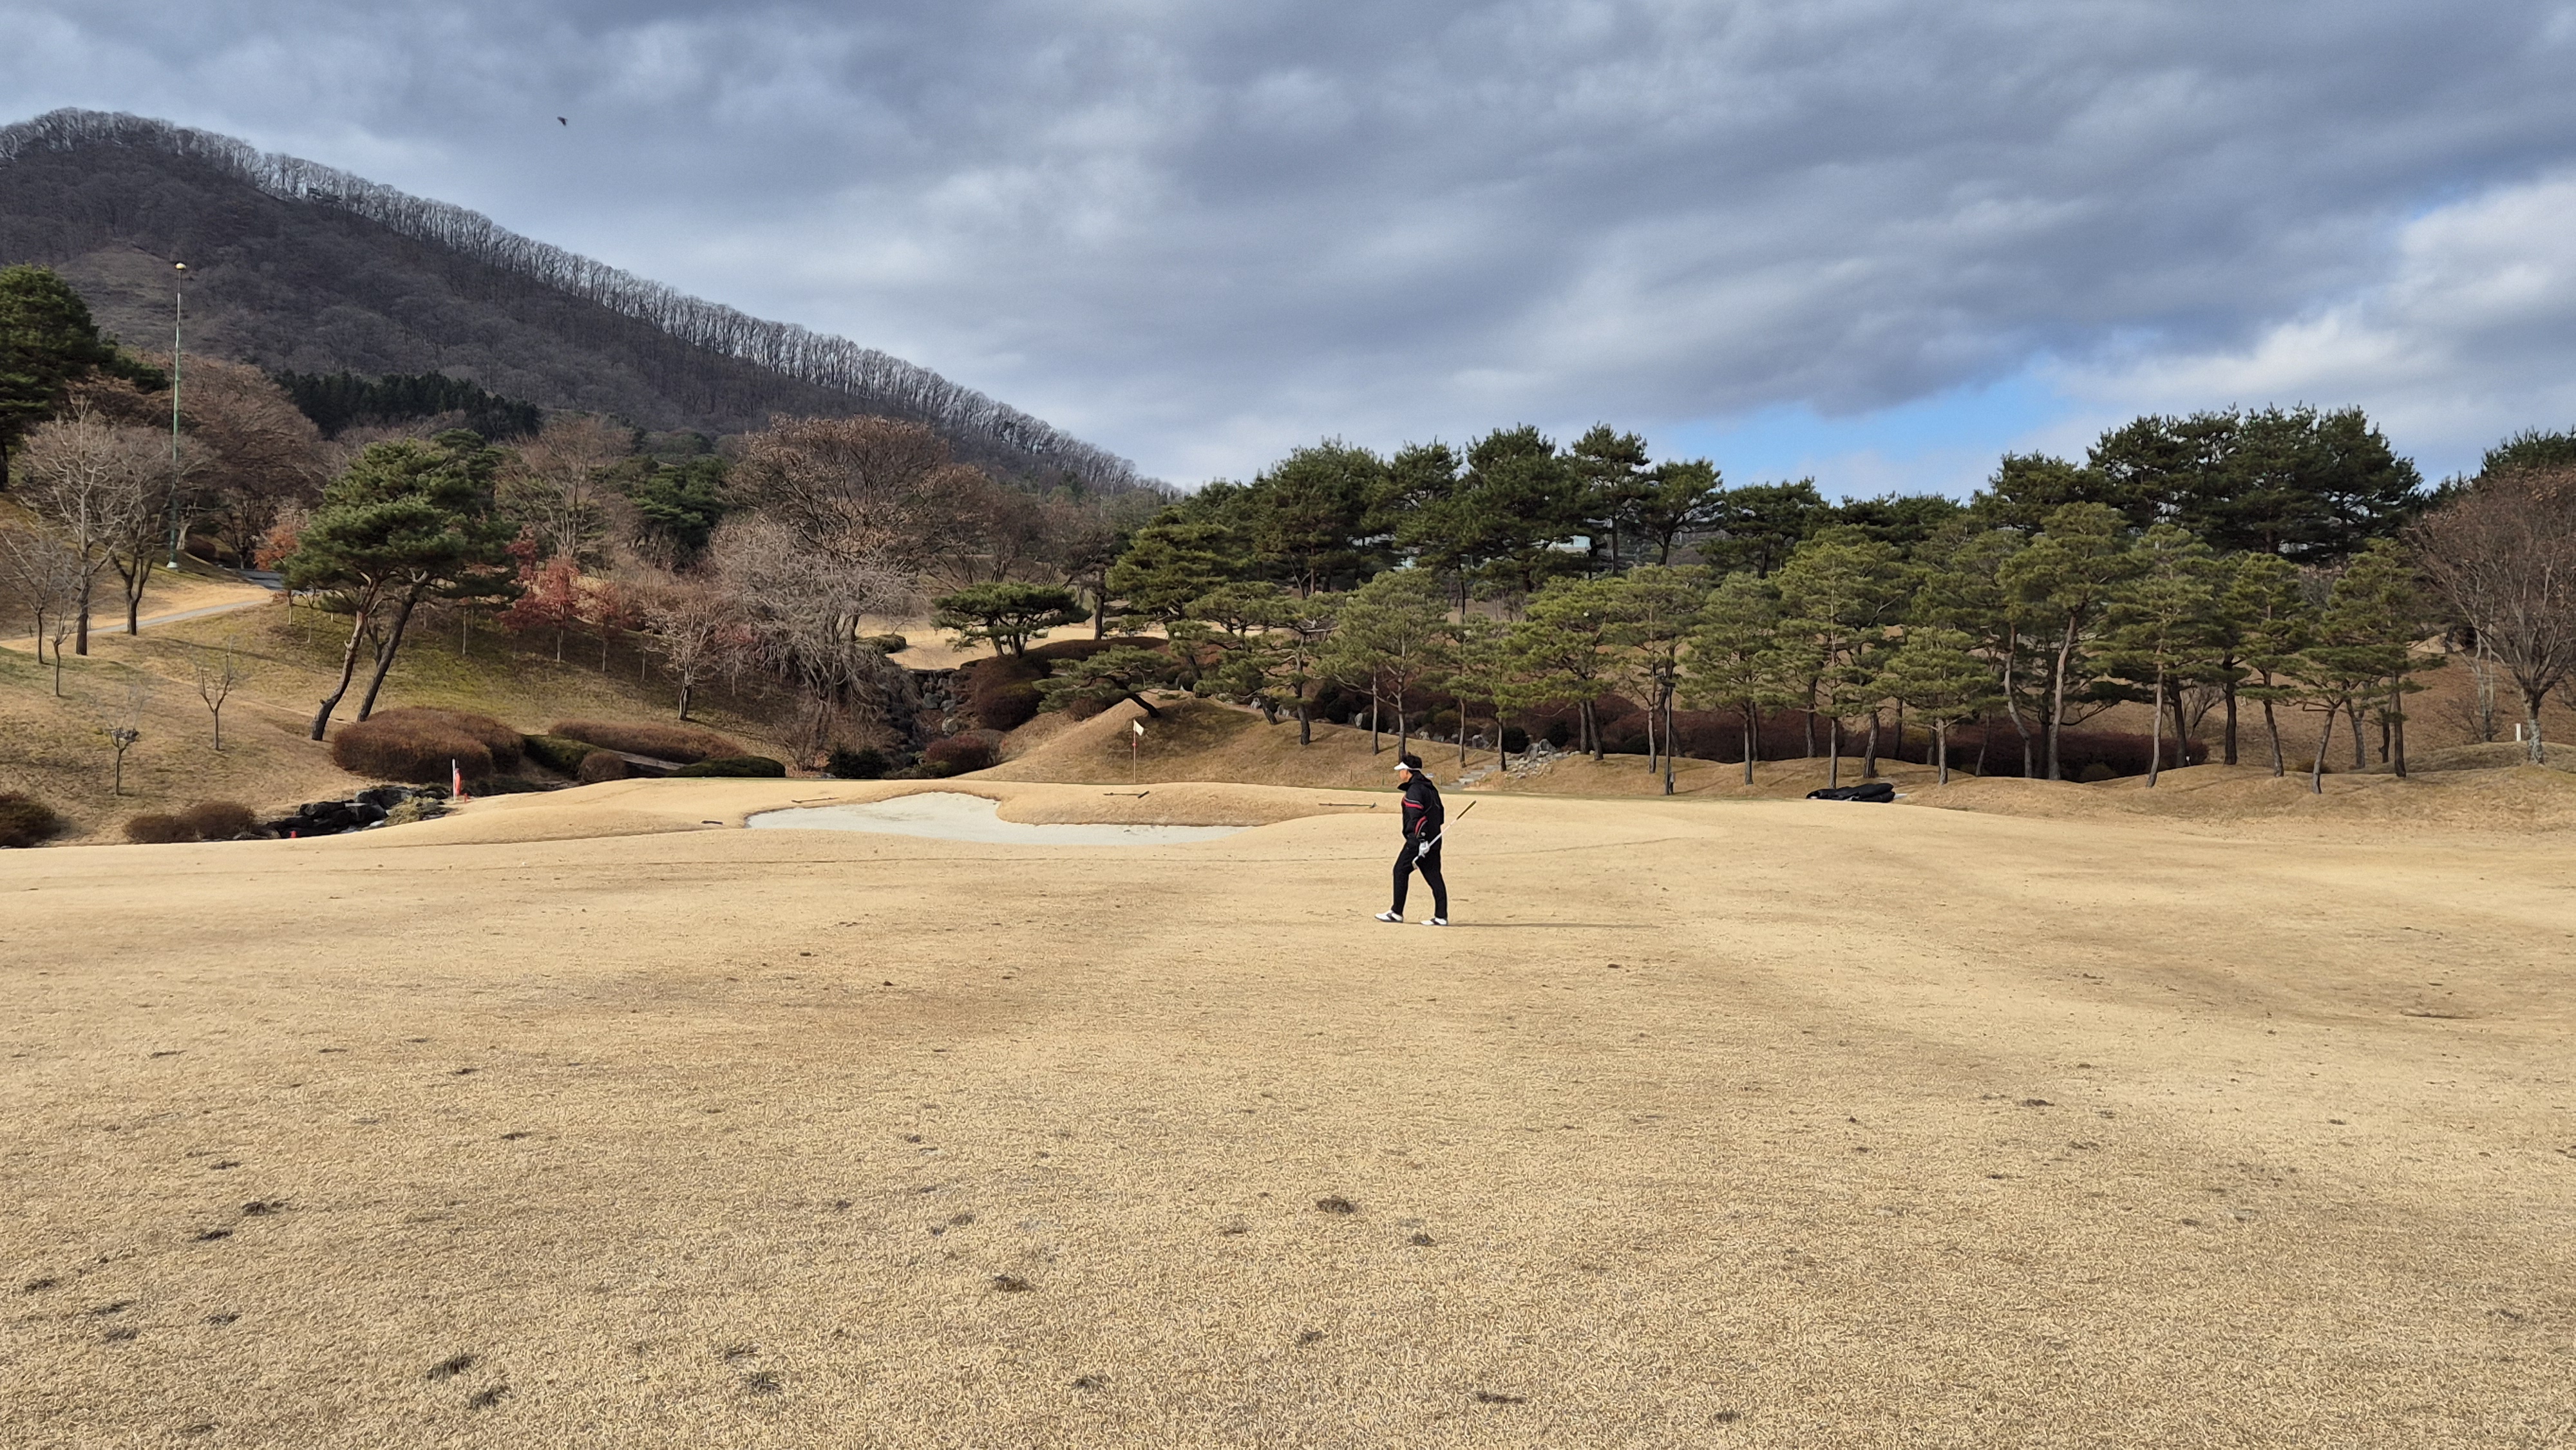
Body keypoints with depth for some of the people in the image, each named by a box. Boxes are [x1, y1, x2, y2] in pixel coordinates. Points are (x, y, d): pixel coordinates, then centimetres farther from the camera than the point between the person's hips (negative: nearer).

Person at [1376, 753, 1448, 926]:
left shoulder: (1414, 790, -12)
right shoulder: (1431, 788, 17)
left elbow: (1417, 817, -22)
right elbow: (1440, 817, 20)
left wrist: (1421, 840, -26)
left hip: (1417, 842, -9)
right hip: (1434, 841, 9)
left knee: (1401, 871, 2)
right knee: (1434, 876, 6)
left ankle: (1397, 912, 6)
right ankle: (1441, 916, 2)